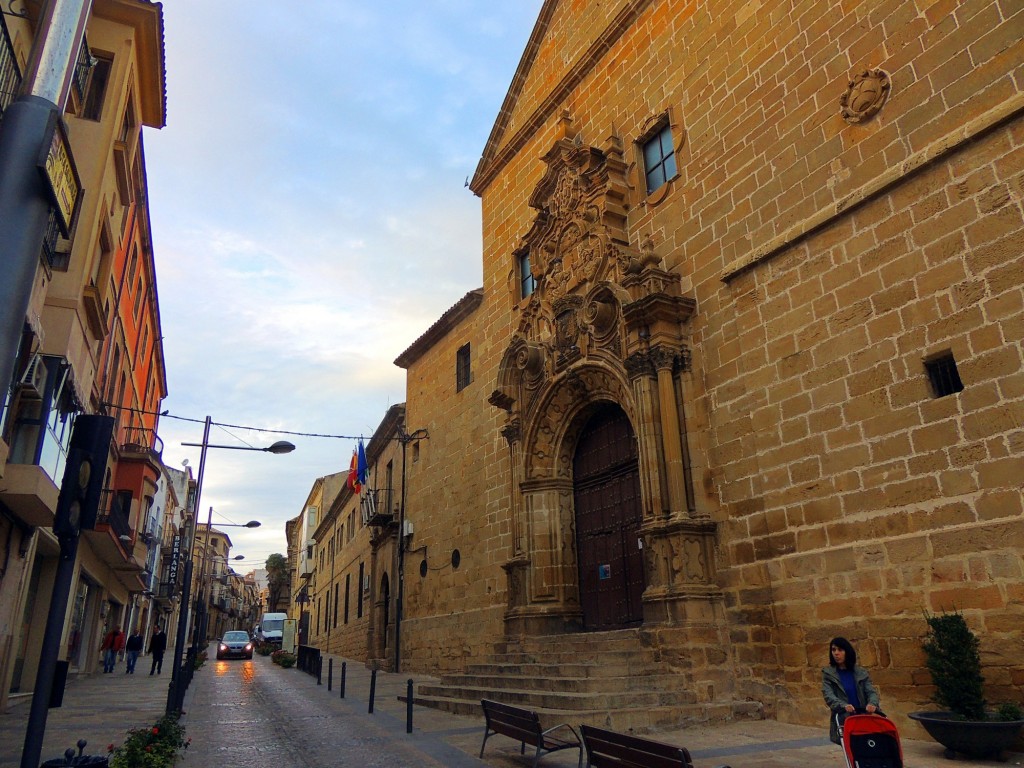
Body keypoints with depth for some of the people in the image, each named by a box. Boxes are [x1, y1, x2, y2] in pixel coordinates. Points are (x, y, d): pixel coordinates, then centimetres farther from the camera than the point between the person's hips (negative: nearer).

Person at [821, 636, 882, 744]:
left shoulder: (861, 673, 10)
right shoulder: (828, 674, 3)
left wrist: (873, 703, -23)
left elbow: (871, 691, 0)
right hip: (842, 721, -2)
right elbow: (828, 696, -9)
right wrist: (843, 706, -29)